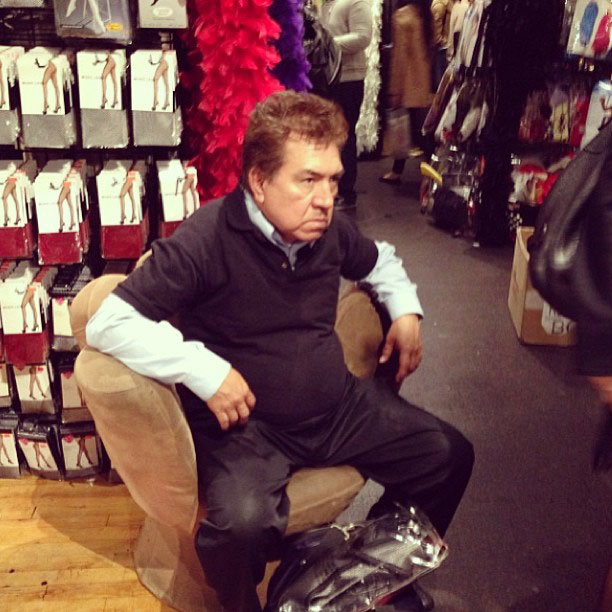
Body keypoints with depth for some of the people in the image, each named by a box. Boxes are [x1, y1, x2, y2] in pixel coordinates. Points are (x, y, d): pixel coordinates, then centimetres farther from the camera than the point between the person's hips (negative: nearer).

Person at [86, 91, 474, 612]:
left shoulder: (330, 229, 1)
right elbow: (108, 324, -23)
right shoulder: (206, 242, -19)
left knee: (451, 456, 5)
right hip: (246, 423, -6)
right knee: (243, 524, -35)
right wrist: (205, 371, -28)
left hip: (341, 407, 7)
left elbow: (379, 260, 26)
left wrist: (405, 309, 8)